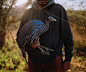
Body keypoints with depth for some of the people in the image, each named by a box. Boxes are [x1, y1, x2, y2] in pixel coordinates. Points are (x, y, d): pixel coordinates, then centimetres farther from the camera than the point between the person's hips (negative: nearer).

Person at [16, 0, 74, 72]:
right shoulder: (27, 14, 1)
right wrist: (29, 45, -16)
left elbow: (67, 37, -2)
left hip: (54, 60, -2)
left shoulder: (58, 9, -6)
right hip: (33, 61, 3)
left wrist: (68, 59, -2)